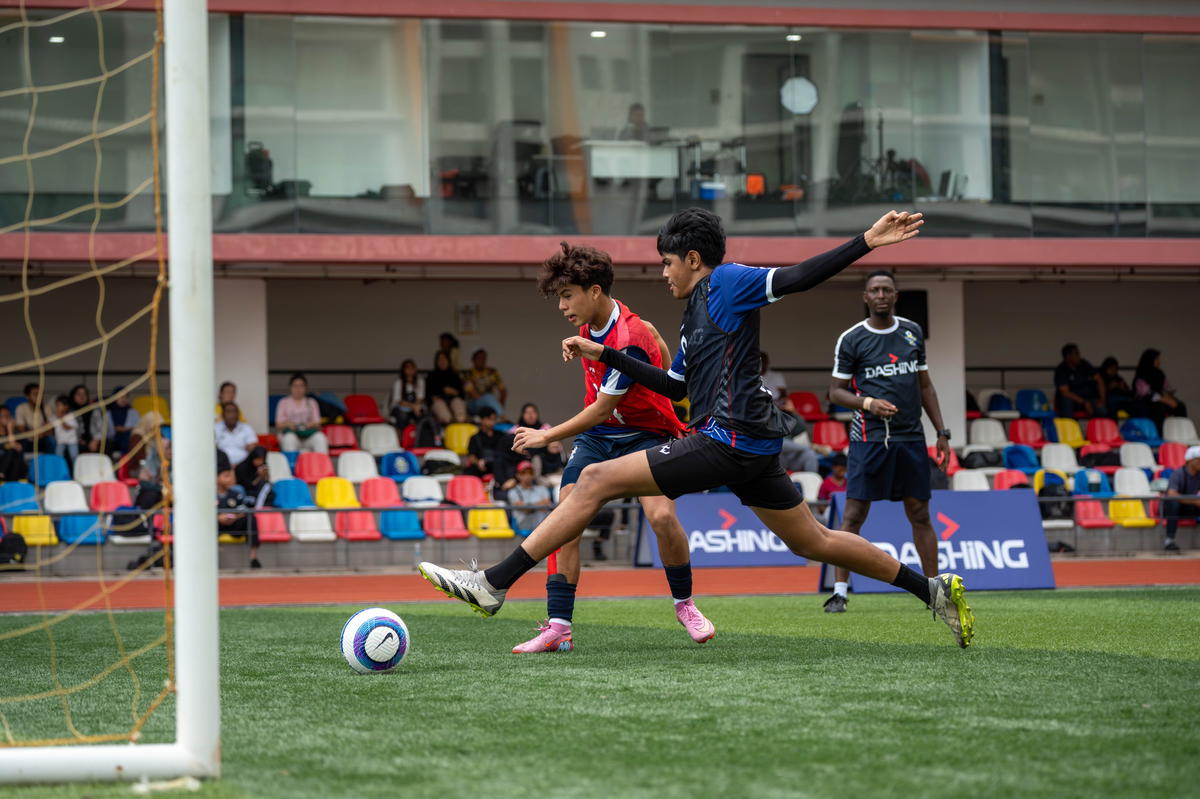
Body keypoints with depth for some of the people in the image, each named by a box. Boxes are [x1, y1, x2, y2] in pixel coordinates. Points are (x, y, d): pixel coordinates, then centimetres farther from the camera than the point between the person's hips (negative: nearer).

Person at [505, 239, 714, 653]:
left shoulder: (630, 342, -29)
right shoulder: (591, 323, -3)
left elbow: (601, 409, -24)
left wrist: (545, 437, -15)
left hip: (645, 433, -7)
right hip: (597, 435, 7)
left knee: (661, 514, -27)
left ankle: (685, 605, 0)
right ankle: (558, 627, -11)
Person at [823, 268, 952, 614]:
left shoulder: (913, 333, 12)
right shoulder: (851, 339, -1)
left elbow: (925, 386, 17)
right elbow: (836, 391, 1)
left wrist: (941, 433, 12)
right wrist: (868, 403, -17)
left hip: (911, 438, 3)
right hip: (869, 439, -3)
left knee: (920, 514, 6)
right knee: (854, 514, -8)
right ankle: (840, 591, -4)